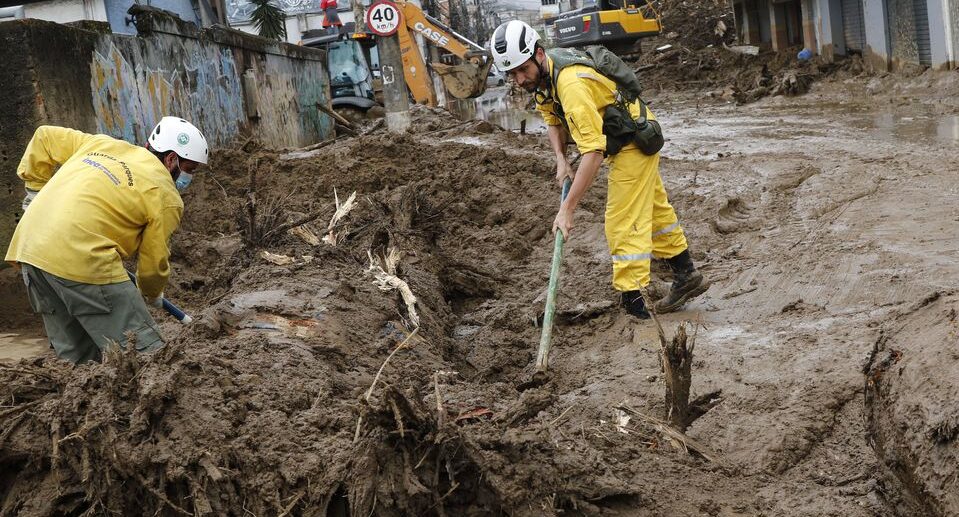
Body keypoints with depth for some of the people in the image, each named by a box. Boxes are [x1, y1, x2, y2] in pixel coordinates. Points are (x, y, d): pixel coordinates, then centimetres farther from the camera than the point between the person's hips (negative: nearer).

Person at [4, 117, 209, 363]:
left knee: (76, 357, 17)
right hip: (82, 260, -8)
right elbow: (153, 262, 6)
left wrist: (36, 187, 32)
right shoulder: (166, 196, 2)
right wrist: (153, 294, 26)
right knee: (143, 353, -3)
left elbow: (45, 137, 25)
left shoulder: (101, 143, 20)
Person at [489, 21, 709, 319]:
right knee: (654, 209, 22)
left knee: (623, 223, -12)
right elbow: (553, 119, 9)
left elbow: (593, 153, -41)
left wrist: (567, 210, -41)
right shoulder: (541, 74, -7)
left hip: (634, 142, -10)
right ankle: (687, 277, 38)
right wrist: (561, 159, -11)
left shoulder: (571, 85, -37)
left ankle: (634, 305, -9)